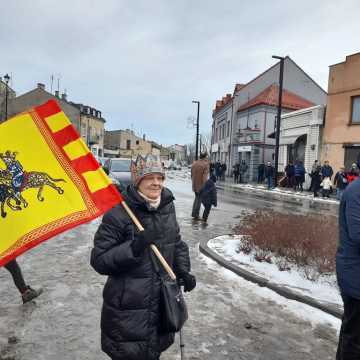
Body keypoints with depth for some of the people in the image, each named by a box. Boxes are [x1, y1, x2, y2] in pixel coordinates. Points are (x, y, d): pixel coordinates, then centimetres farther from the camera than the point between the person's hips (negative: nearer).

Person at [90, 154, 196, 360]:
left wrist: (183, 271, 1)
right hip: (128, 309, -5)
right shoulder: (119, 213, -18)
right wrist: (135, 247, -31)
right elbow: (99, 261, -18)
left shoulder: (167, 207, 1)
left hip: (163, 302, 6)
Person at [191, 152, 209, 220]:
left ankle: (194, 213, 25)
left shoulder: (194, 163, 5)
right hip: (201, 185, -6)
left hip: (194, 185, 6)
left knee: (197, 198, 23)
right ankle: (196, 215, 12)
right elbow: (205, 177, -20)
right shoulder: (205, 164, -14)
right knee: (199, 199, 7)